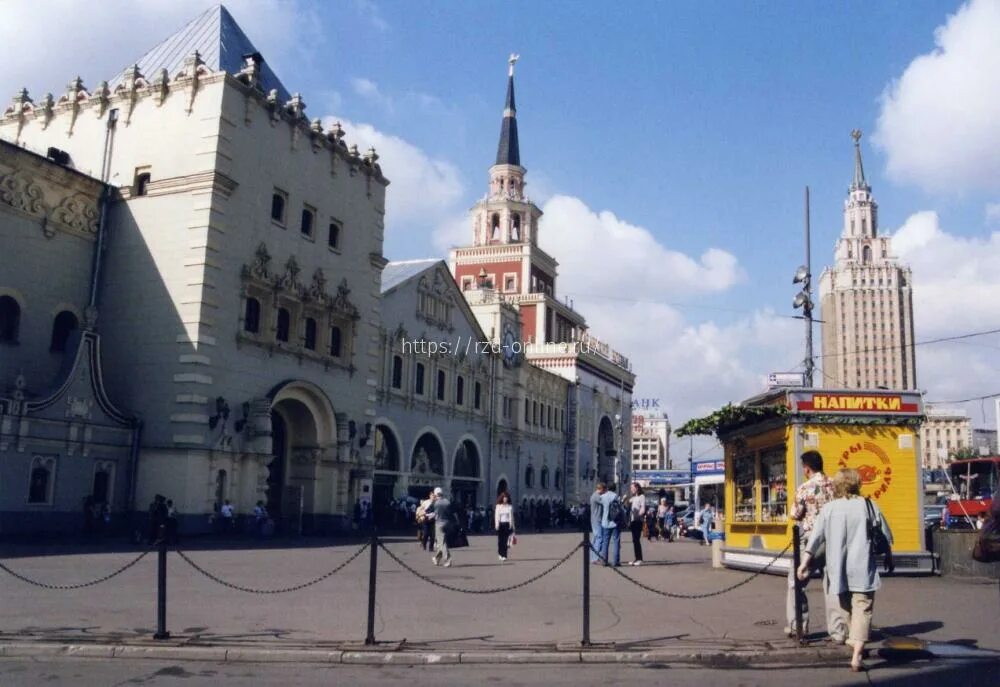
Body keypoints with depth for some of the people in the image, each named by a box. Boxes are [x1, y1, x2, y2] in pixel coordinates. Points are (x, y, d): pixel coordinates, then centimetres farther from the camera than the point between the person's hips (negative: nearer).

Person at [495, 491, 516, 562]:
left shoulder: (510, 507, 5)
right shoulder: (498, 506, 5)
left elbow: (511, 516, 6)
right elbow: (496, 516, 4)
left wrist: (511, 525, -1)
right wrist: (497, 525, -5)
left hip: (507, 524, 0)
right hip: (500, 524, 0)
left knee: (505, 540, -5)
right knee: (500, 540, -1)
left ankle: (504, 556, -3)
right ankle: (500, 554, 14)